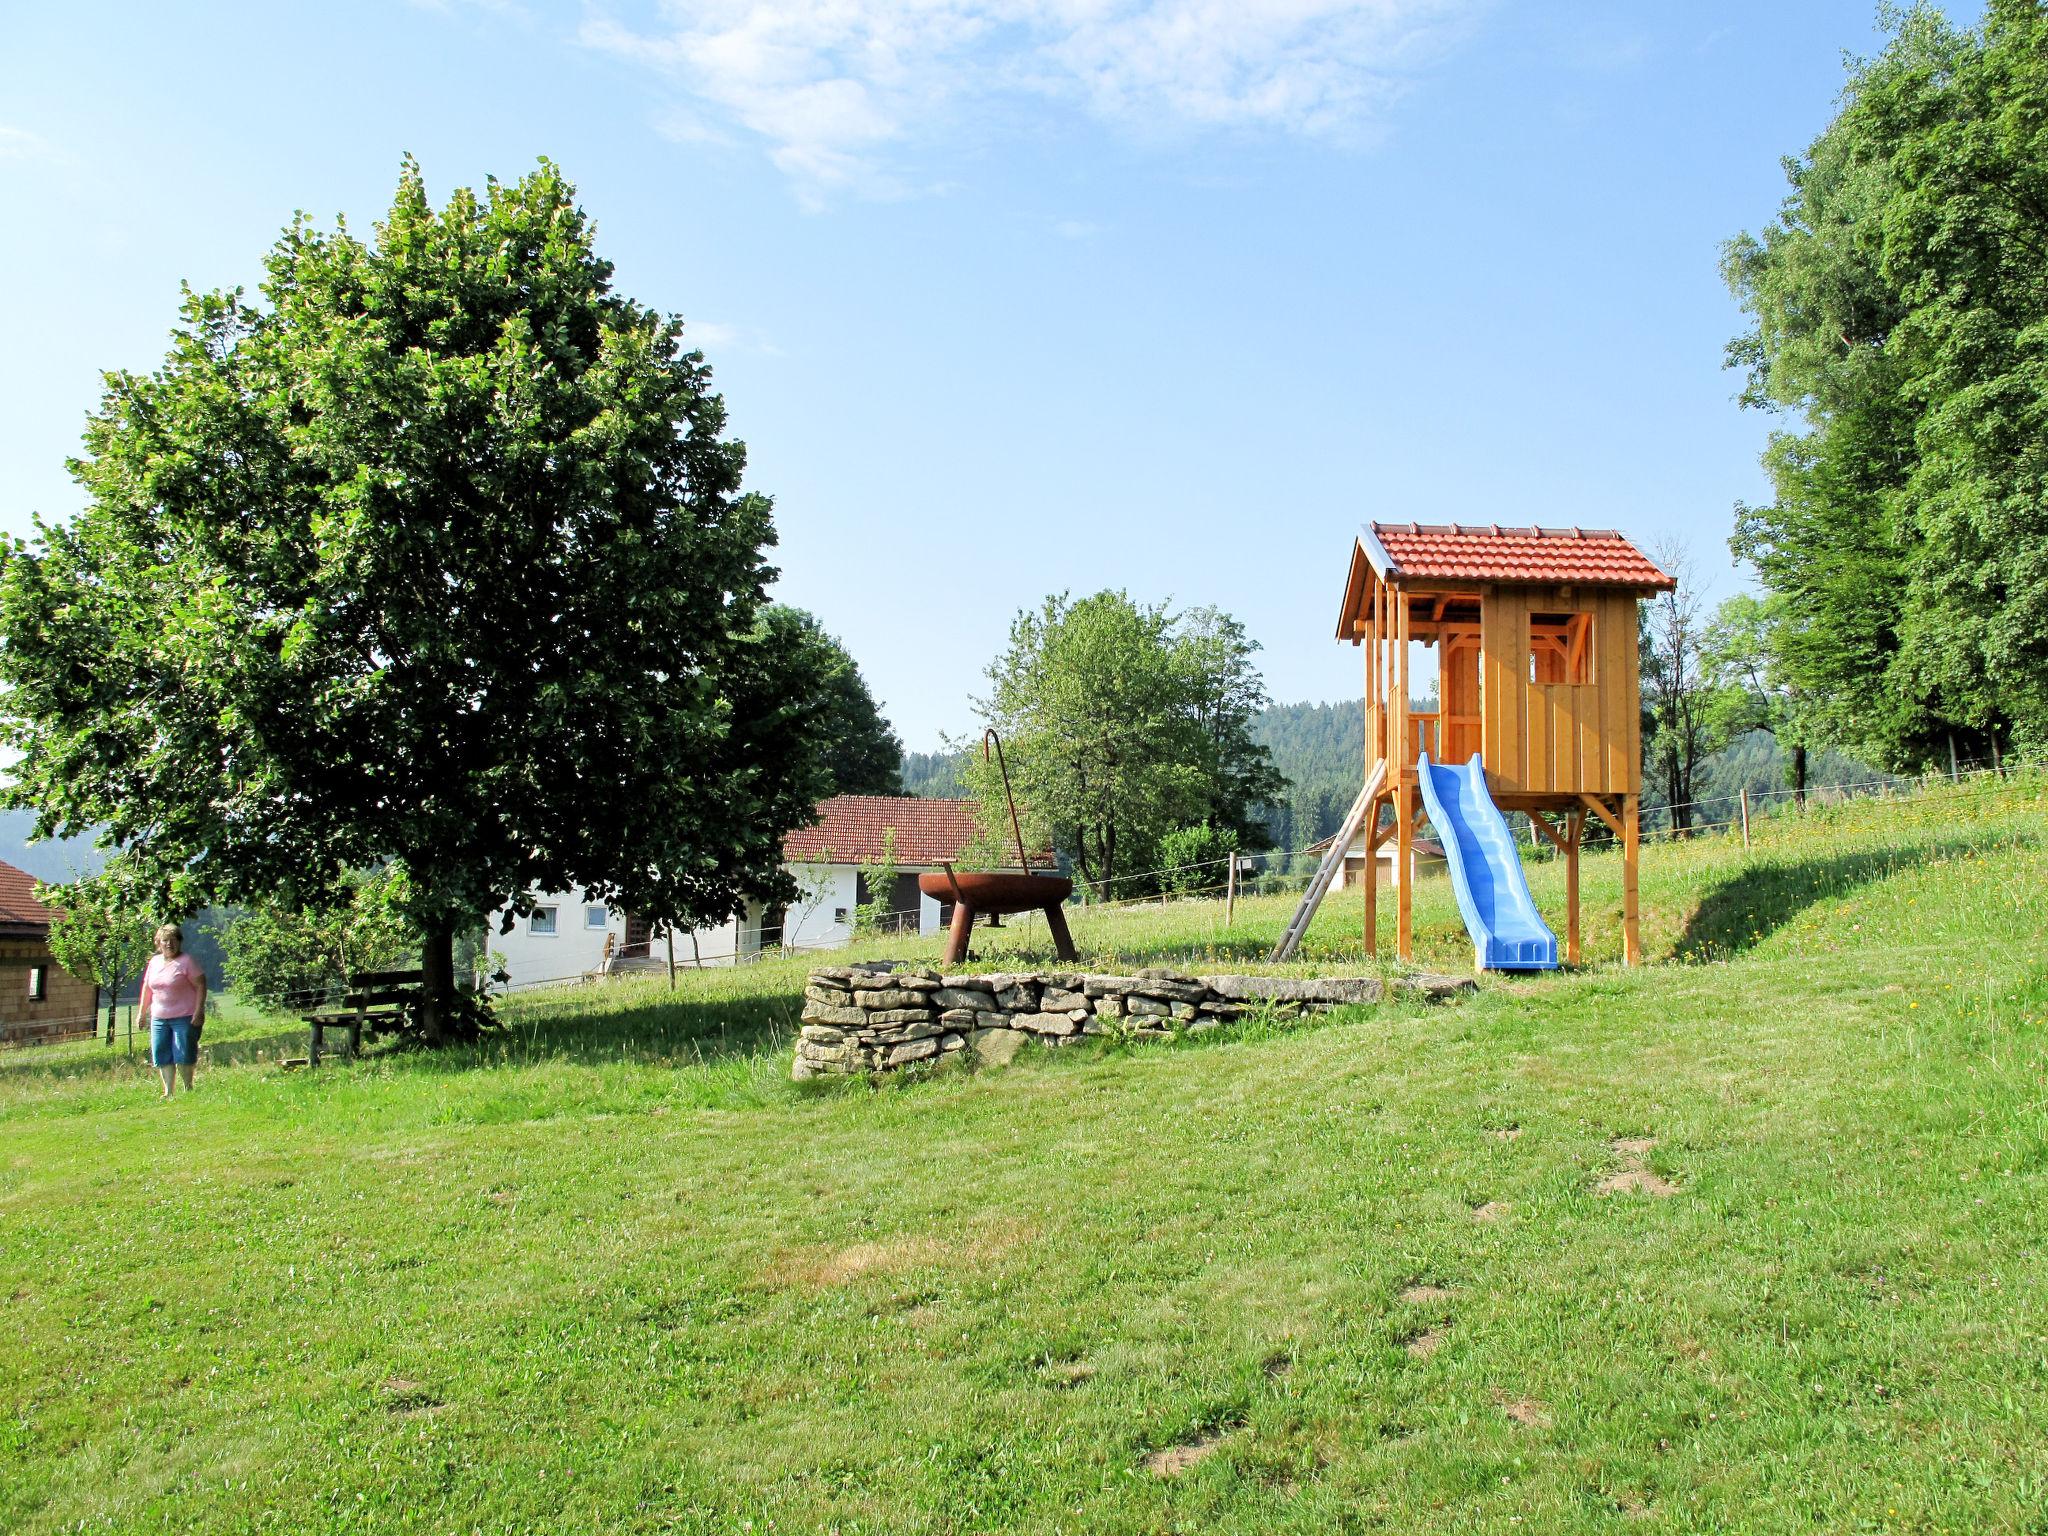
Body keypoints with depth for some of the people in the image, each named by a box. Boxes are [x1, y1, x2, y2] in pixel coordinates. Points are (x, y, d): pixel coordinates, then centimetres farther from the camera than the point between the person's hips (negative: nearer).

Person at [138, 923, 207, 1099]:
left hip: (184, 1017, -6)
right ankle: (168, 1092, 14)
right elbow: (147, 988, 19)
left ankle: (188, 1089, 11)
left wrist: (199, 1012, -16)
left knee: (183, 1057, -3)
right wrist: (142, 1013, 18)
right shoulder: (154, 962, 11)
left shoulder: (186, 961, -7)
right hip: (159, 1018, 6)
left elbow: (201, 986, -10)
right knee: (162, 1057, 6)